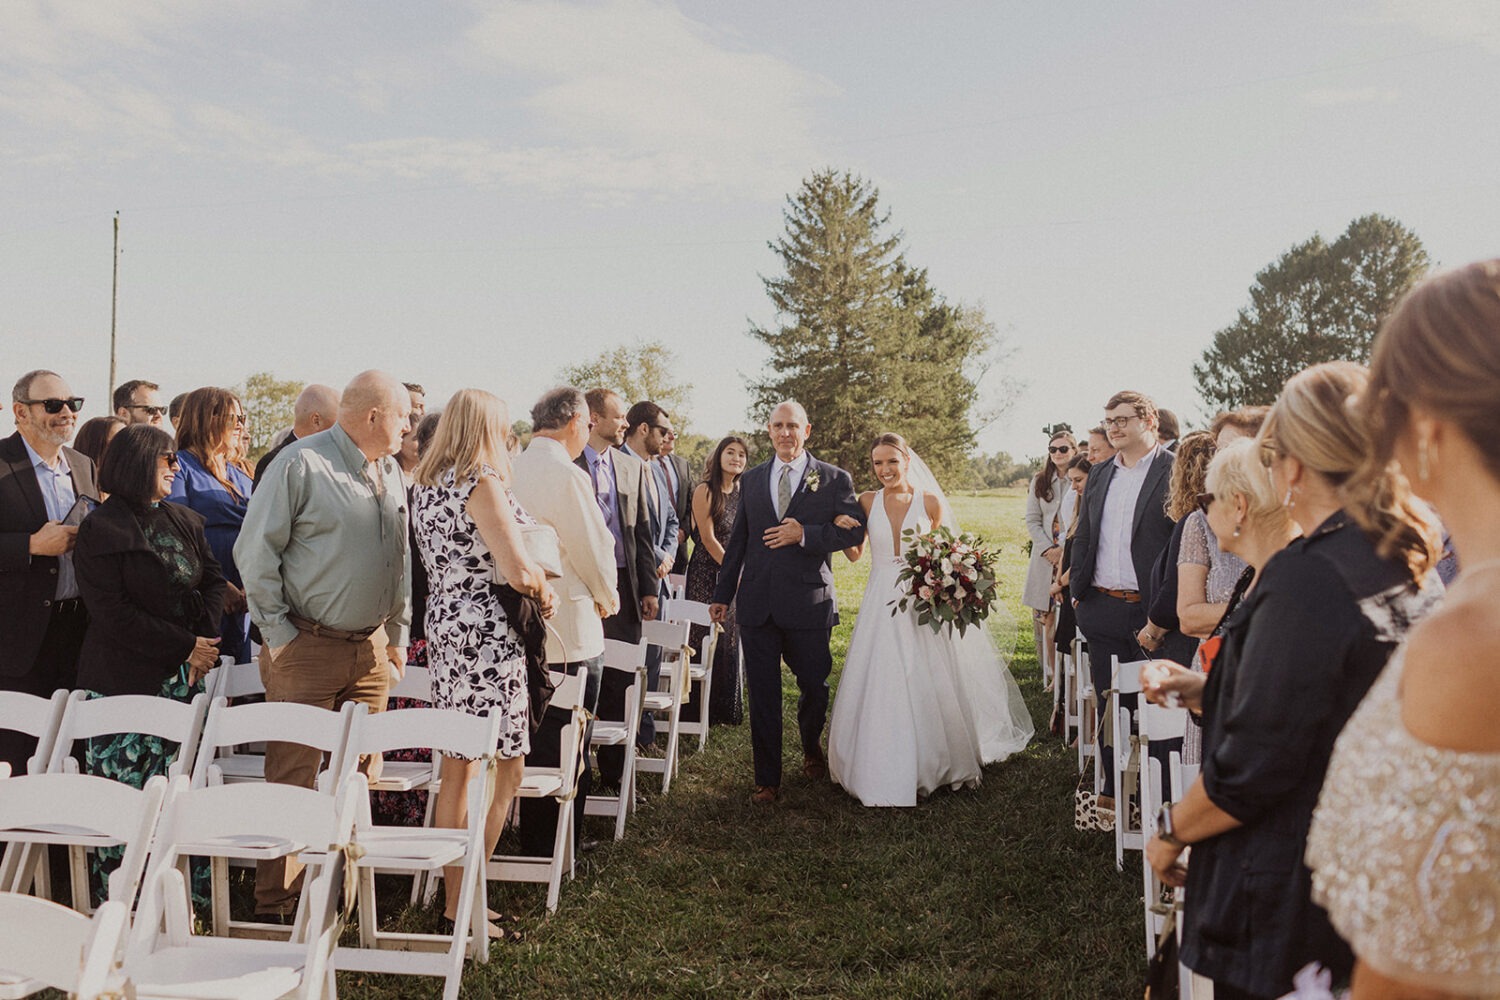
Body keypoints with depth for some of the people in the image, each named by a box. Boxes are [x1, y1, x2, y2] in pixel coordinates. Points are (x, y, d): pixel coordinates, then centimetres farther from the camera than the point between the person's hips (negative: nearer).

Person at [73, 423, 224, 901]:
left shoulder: (185, 522, 15)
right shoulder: (100, 530, -4)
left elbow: (213, 580, 13)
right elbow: (112, 613, -12)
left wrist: (204, 641, -4)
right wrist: (185, 646, -12)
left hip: (184, 678, 5)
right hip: (122, 680, -5)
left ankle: (194, 894, 7)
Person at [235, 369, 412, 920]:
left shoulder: (389, 472, 12)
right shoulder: (301, 464, -10)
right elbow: (255, 552, -10)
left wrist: (397, 634, 16)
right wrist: (279, 634, -11)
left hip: (371, 648, 7)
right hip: (307, 646, -6)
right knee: (293, 778, 0)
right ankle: (276, 904, 12)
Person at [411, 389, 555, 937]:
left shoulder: (426, 484, 12)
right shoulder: (481, 481, -15)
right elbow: (519, 572, -22)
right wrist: (545, 590, 0)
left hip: (444, 625, 9)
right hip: (485, 632, -9)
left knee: (456, 767, 15)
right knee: (505, 769, 2)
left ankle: (454, 896, 24)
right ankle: (465, 899, 7)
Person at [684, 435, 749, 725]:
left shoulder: (741, 494, 11)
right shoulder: (705, 491, -8)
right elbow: (708, 538, -12)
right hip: (707, 573, -6)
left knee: (729, 641, 9)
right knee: (704, 639, -1)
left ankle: (727, 707, 20)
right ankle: (699, 706, 10)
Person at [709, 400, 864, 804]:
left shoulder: (834, 479, 3)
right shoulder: (751, 480, 12)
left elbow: (853, 531, -5)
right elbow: (737, 540, 15)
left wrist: (804, 535, -16)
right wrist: (722, 594, 13)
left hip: (808, 603, -2)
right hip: (757, 603, 2)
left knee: (815, 687, 11)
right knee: (763, 695, 4)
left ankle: (811, 748, 41)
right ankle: (767, 779, 15)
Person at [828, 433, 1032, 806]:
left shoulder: (930, 502, -1)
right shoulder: (867, 502, 3)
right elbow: (854, 554, 9)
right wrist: (841, 530, -10)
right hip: (881, 604, 1)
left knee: (928, 687, 4)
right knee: (881, 689, 1)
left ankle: (933, 766, 23)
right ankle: (888, 772, 14)